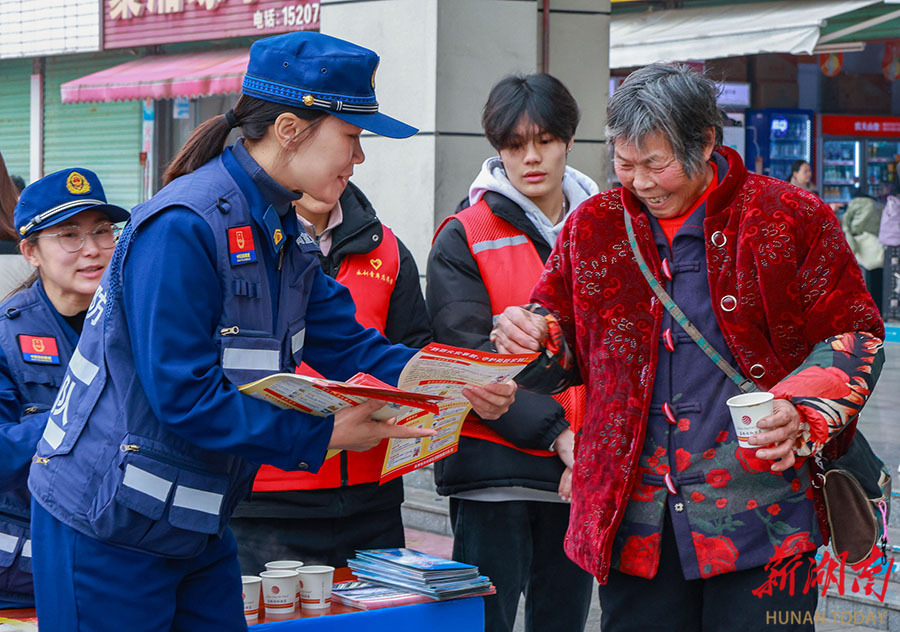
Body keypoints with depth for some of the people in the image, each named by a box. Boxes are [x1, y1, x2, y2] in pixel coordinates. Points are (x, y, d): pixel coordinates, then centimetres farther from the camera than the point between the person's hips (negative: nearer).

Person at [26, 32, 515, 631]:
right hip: (106, 527, -9)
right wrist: (322, 434, -23)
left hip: (198, 527, 9)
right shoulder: (184, 227, -22)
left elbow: (350, 345, 6)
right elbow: (182, 395, -26)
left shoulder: (284, 235, 8)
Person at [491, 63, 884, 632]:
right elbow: (565, 337, 20)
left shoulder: (788, 218, 0)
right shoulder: (594, 227, 10)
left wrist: (803, 415, -13)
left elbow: (853, 333, 4)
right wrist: (533, 337, -4)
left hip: (760, 517, -3)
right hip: (635, 519, 3)